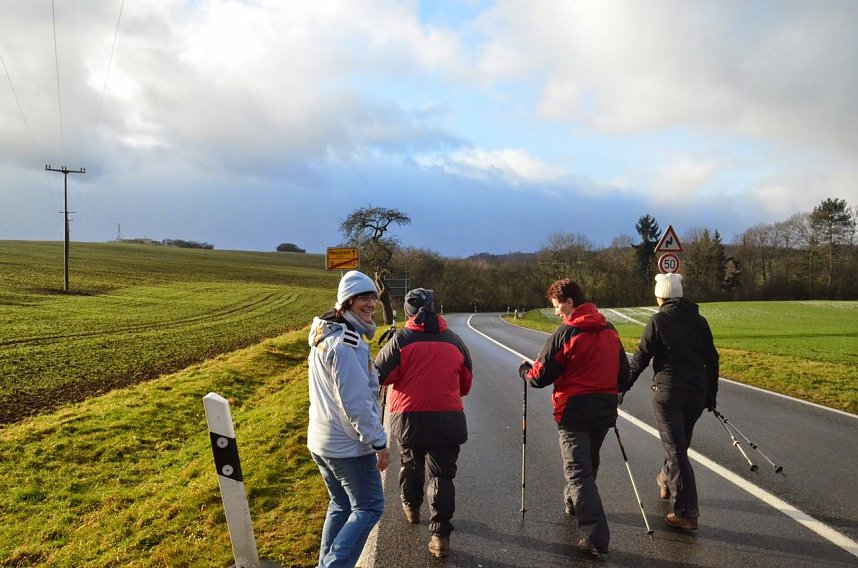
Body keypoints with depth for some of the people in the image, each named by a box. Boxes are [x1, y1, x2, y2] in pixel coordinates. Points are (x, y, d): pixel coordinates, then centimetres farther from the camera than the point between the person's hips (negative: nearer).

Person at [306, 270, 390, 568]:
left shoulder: (324, 334, 10)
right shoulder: (346, 342, -22)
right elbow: (355, 401, -26)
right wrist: (379, 442, -20)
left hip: (321, 440, 9)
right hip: (349, 444, -9)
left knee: (341, 505, 21)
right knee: (368, 508, 4)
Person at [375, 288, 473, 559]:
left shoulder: (401, 339, -8)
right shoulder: (453, 340, 3)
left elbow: (381, 374, -6)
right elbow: (466, 382, 11)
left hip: (410, 418, -1)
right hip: (447, 419, 1)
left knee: (411, 465, 23)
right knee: (442, 474, 7)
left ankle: (411, 507, 44)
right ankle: (440, 534, 2)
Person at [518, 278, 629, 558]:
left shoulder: (565, 333, -14)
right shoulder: (610, 330, 5)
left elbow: (540, 377, -12)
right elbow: (623, 372, 11)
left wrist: (524, 370, 7)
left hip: (574, 411, -7)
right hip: (605, 408, 7)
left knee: (578, 471, -2)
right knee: (589, 463, 25)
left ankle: (595, 537, -7)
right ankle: (573, 502, 46)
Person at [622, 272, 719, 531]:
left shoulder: (658, 321, -8)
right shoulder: (699, 321, 6)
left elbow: (640, 359, -6)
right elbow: (712, 360, 9)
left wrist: (623, 386, 5)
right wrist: (711, 394, 18)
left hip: (667, 393, -5)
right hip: (697, 394, 6)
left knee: (676, 450, -3)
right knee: (681, 444, 23)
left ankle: (687, 513, -4)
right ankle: (666, 481, 45)